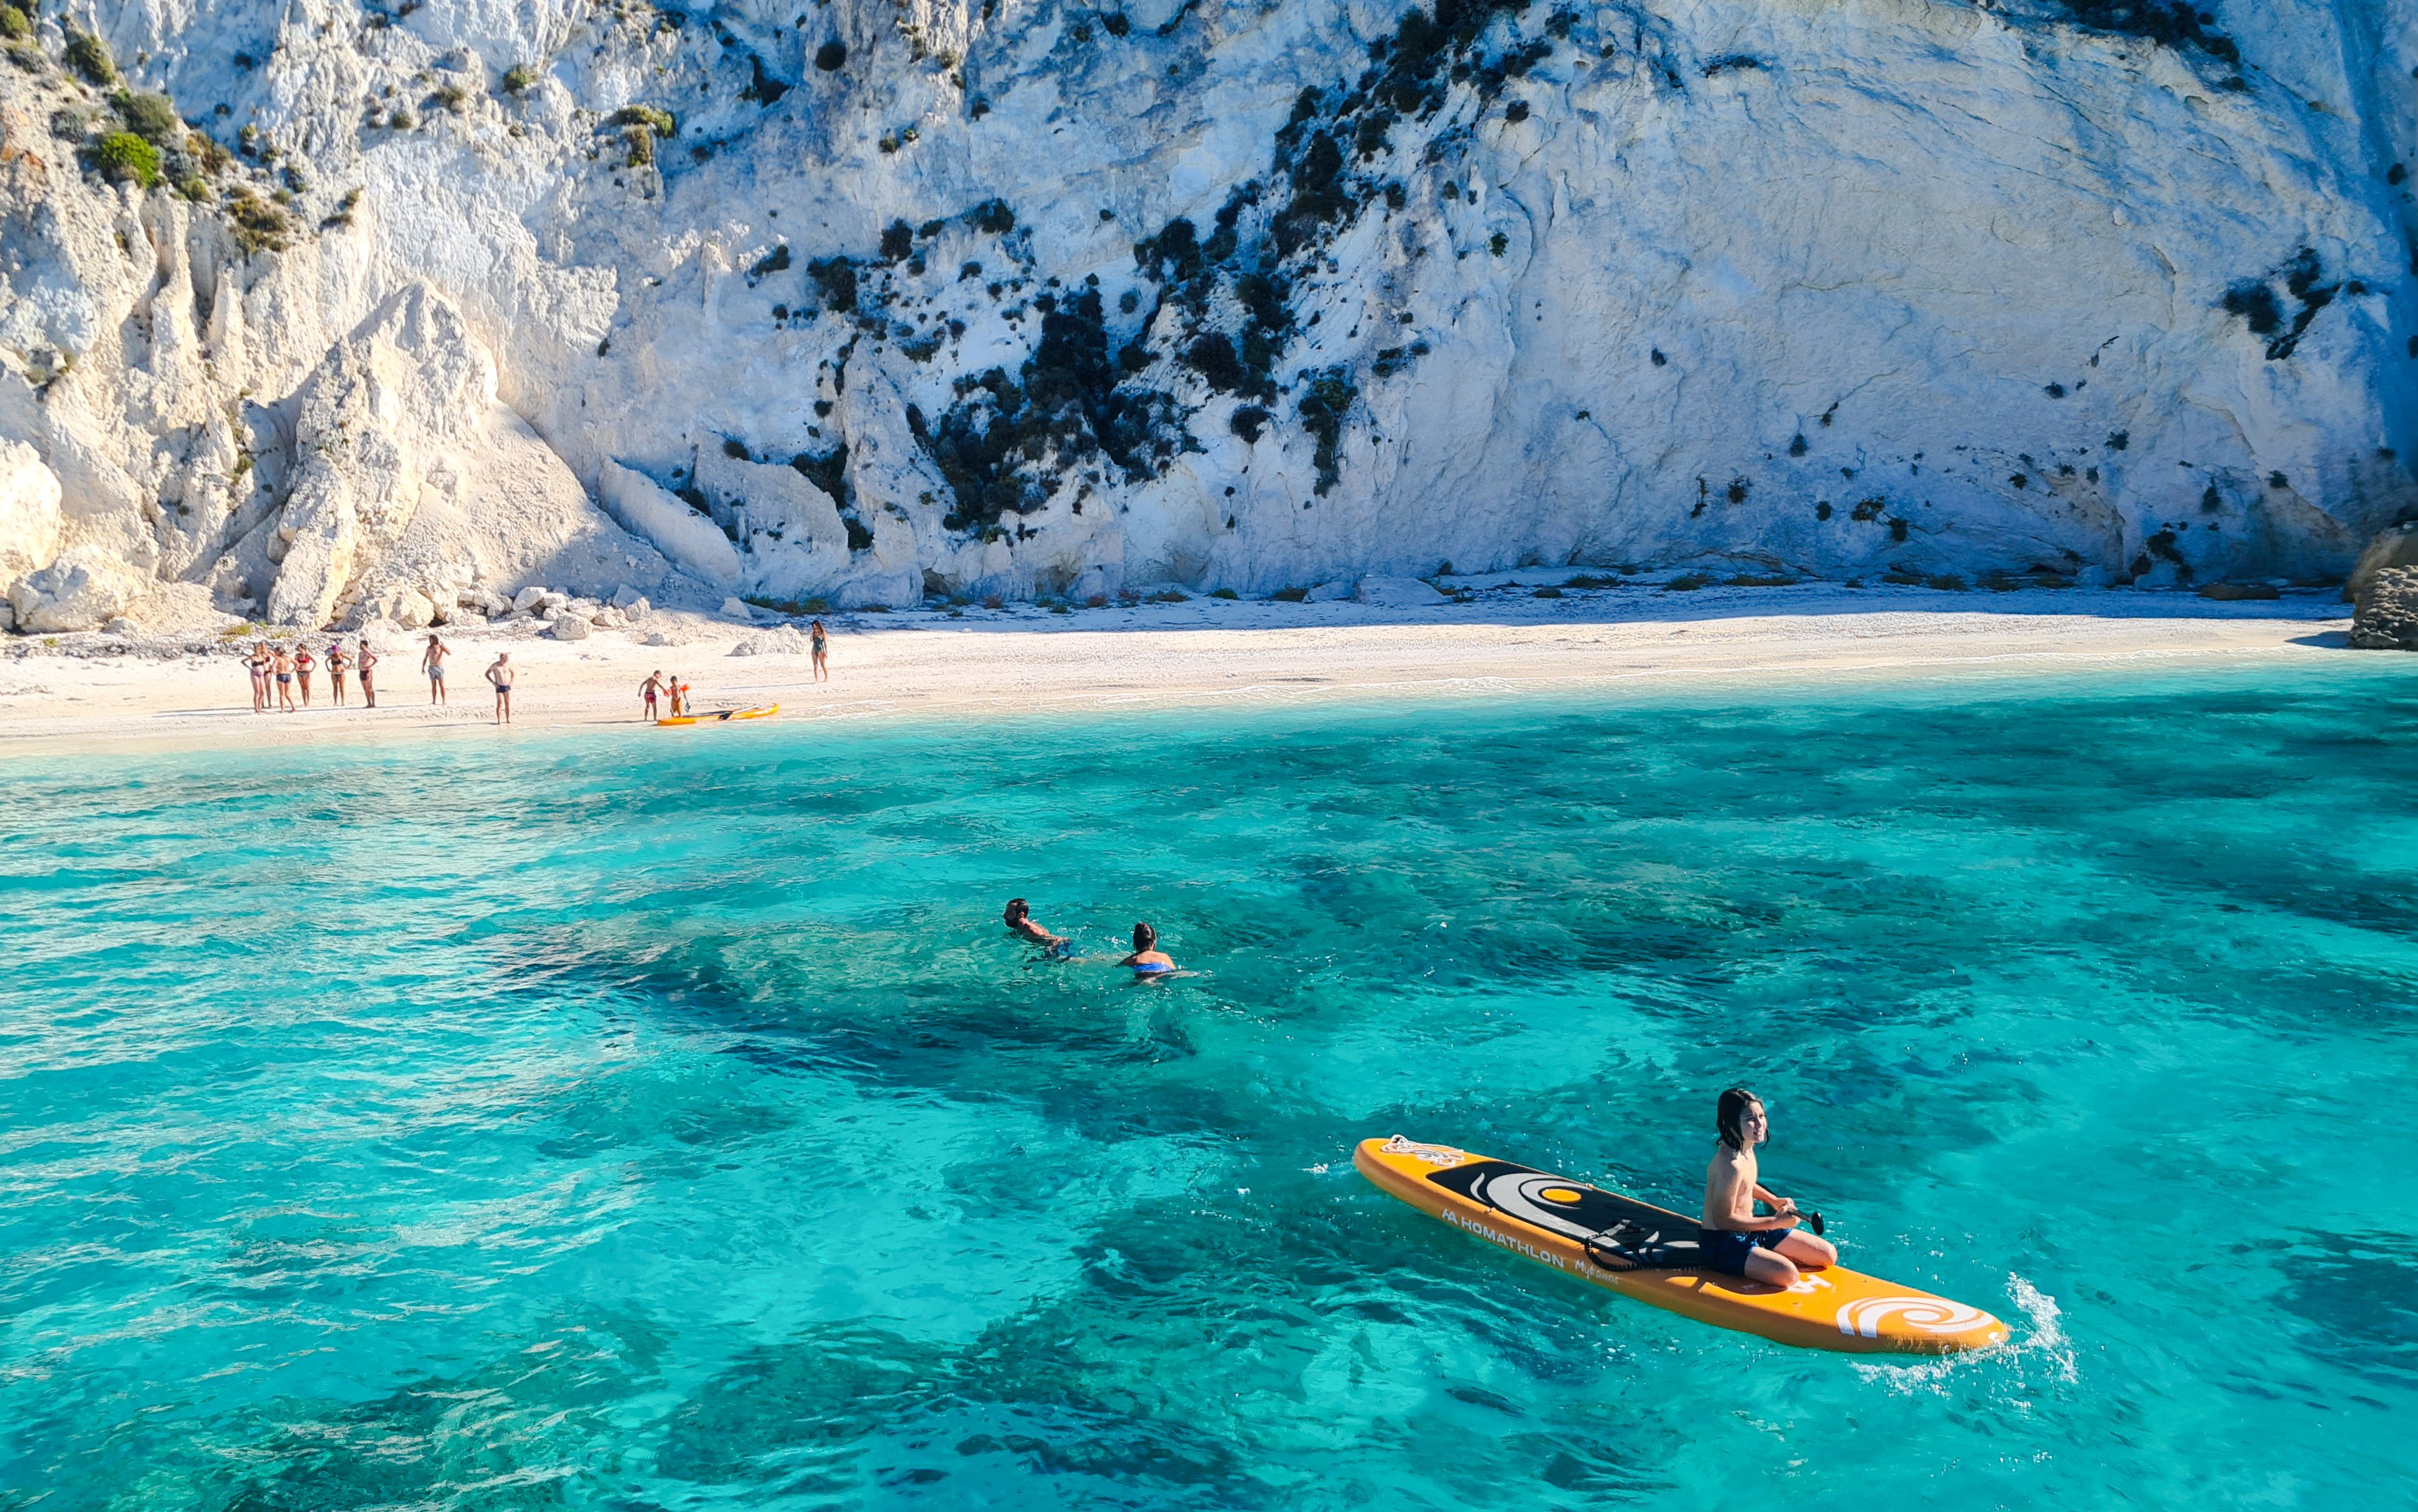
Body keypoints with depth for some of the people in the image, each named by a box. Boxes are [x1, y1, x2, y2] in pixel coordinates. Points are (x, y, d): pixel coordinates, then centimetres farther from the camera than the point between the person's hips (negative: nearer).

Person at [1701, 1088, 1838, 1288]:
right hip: (1724, 1244, -9)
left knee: (1829, 1256, 8)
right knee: (1787, 1274, -33)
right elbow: (1723, 1220, -25)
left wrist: (1773, 1201, 11)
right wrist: (1775, 1222, -22)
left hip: (1750, 1231, 10)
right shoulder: (1730, 1164, -28)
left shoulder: (1746, 1148, 2)